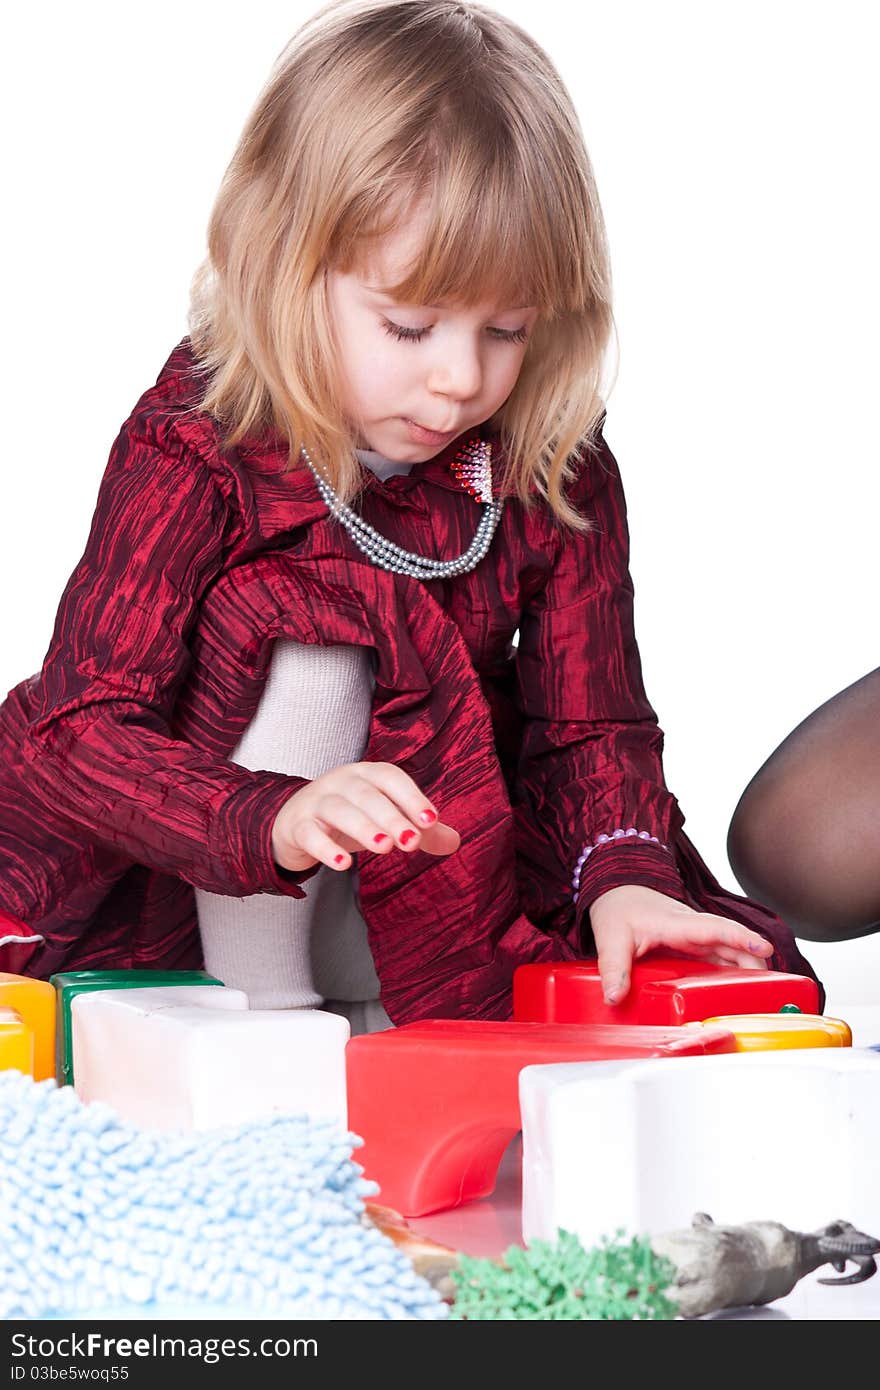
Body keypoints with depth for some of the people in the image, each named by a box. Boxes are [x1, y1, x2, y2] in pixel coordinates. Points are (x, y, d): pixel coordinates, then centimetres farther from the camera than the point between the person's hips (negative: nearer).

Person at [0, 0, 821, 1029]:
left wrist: (624, 873, -30)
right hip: (197, 897, -3)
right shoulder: (193, 455, -21)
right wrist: (274, 820, -44)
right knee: (309, 633, -29)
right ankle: (255, 1008, -18)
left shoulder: (558, 474, -9)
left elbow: (590, 724, -8)